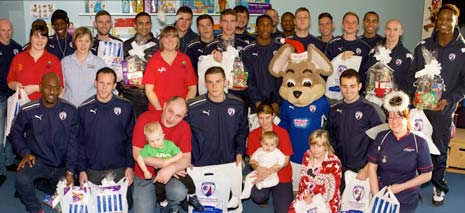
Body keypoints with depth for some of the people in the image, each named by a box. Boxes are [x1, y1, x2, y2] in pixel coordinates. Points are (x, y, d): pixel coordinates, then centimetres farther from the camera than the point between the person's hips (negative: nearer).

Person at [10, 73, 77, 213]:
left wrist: (70, 171, -11)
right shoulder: (28, 110, -7)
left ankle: (46, 185, 31)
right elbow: (15, 133, 8)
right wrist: (25, 152, -9)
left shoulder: (70, 110, -8)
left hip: (62, 164, 2)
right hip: (37, 160, -1)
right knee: (22, 179, -31)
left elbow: (72, 142, -7)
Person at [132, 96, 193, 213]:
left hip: (171, 174, 1)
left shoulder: (184, 127, -11)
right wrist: (166, 163, -22)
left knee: (180, 193, -29)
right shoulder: (145, 119, -18)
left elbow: (186, 158, -12)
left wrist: (171, 168, -34)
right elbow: (137, 154, -18)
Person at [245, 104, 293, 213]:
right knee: (258, 197, -29)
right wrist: (258, 168, -22)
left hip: (281, 176, -1)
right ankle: (266, 193, 8)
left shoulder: (283, 133, -9)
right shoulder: (253, 135, -1)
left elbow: (286, 160, -9)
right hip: (261, 175, 1)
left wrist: (271, 171, -26)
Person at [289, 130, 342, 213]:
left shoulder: (334, 163, -15)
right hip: (308, 195, 4)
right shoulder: (307, 156, 1)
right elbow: (304, 179, 3)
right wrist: (305, 196, -11)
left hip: (327, 199, -4)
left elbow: (333, 187, -14)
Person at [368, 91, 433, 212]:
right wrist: (376, 196, -8)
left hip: (407, 200, -2)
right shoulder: (381, 137, -5)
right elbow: (372, 167, -3)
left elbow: (426, 175, -7)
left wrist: (401, 187, -13)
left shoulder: (419, 143, -11)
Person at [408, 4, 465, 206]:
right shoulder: (423, 46, 4)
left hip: (443, 108, -1)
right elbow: (412, 74, 9)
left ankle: (439, 186, 26)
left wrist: (449, 100, -13)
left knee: (439, 150, 8)